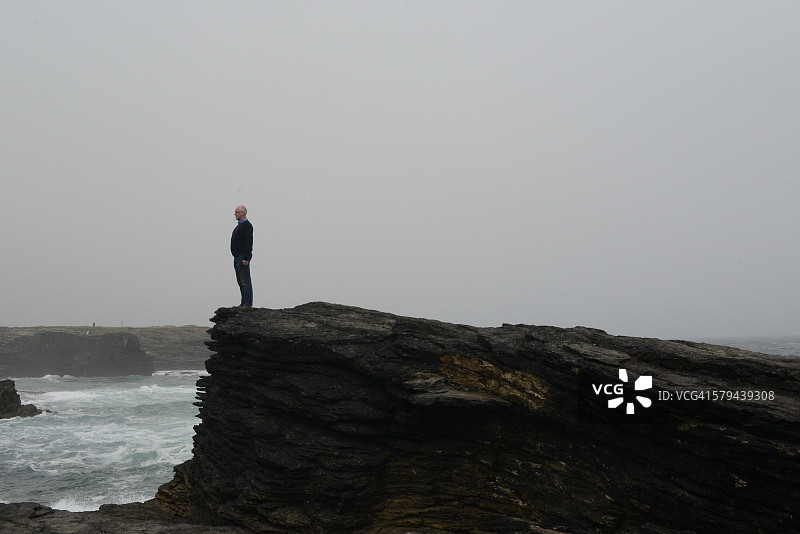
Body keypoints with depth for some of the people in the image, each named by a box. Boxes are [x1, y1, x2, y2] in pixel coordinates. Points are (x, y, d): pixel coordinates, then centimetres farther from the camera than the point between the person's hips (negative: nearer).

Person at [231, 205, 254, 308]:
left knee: (245, 281, -9)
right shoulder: (239, 225, 19)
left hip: (243, 258, -11)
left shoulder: (247, 225, -13)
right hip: (237, 257, 11)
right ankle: (244, 303, 15)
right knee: (240, 281, 11)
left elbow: (249, 243, -20)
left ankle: (248, 304, -9)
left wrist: (245, 258, -25)